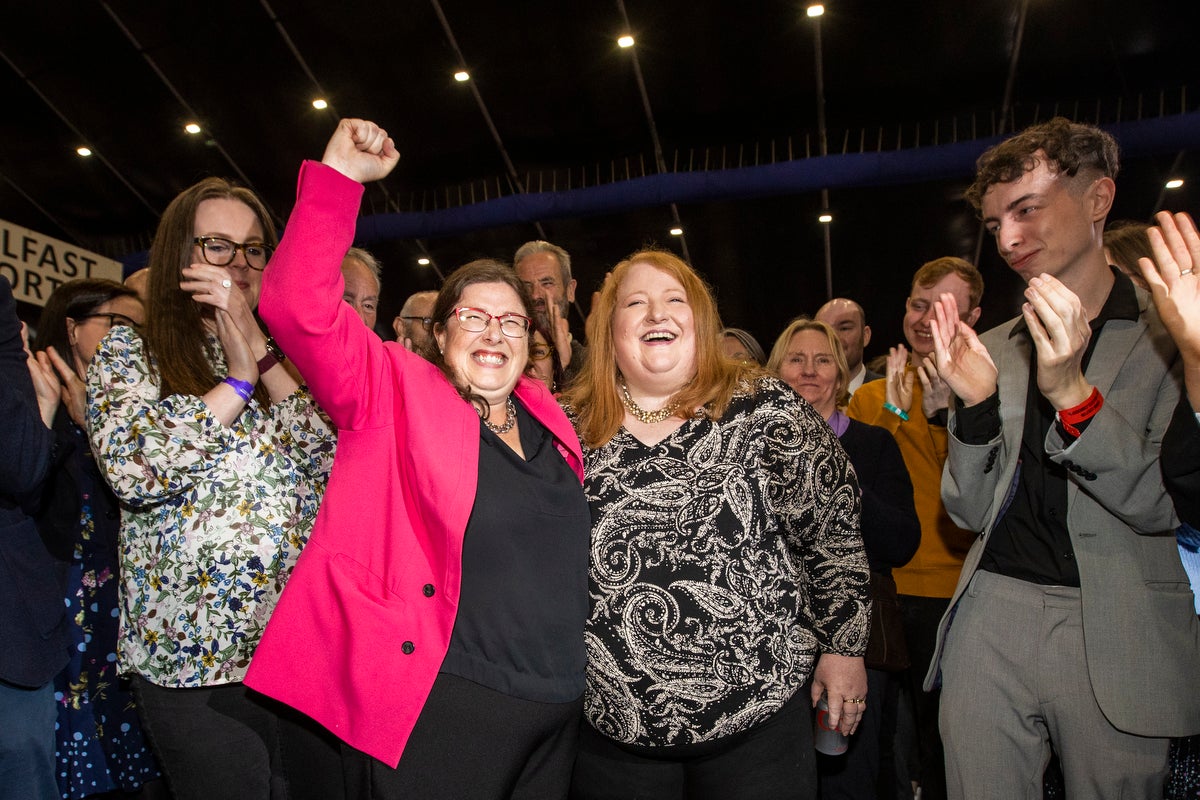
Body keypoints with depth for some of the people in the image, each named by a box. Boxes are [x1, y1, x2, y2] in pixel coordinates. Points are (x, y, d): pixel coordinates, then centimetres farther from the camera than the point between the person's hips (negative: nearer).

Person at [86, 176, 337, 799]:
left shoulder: (287, 354, 11)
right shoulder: (129, 352, 3)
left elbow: (338, 458, -5)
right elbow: (133, 470, -15)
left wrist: (259, 353, -10)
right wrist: (238, 379, -11)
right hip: (194, 654, -3)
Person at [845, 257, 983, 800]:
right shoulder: (870, 397, 7)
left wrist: (948, 413, -22)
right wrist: (893, 413, -12)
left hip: (955, 594, -2)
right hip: (885, 591, 3)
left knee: (945, 741, 11)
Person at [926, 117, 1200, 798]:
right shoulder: (995, 347, 8)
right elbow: (971, 510, 6)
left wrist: (1071, 393, -23)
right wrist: (976, 405, -10)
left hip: (1120, 639, -2)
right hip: (991, 620, 3)